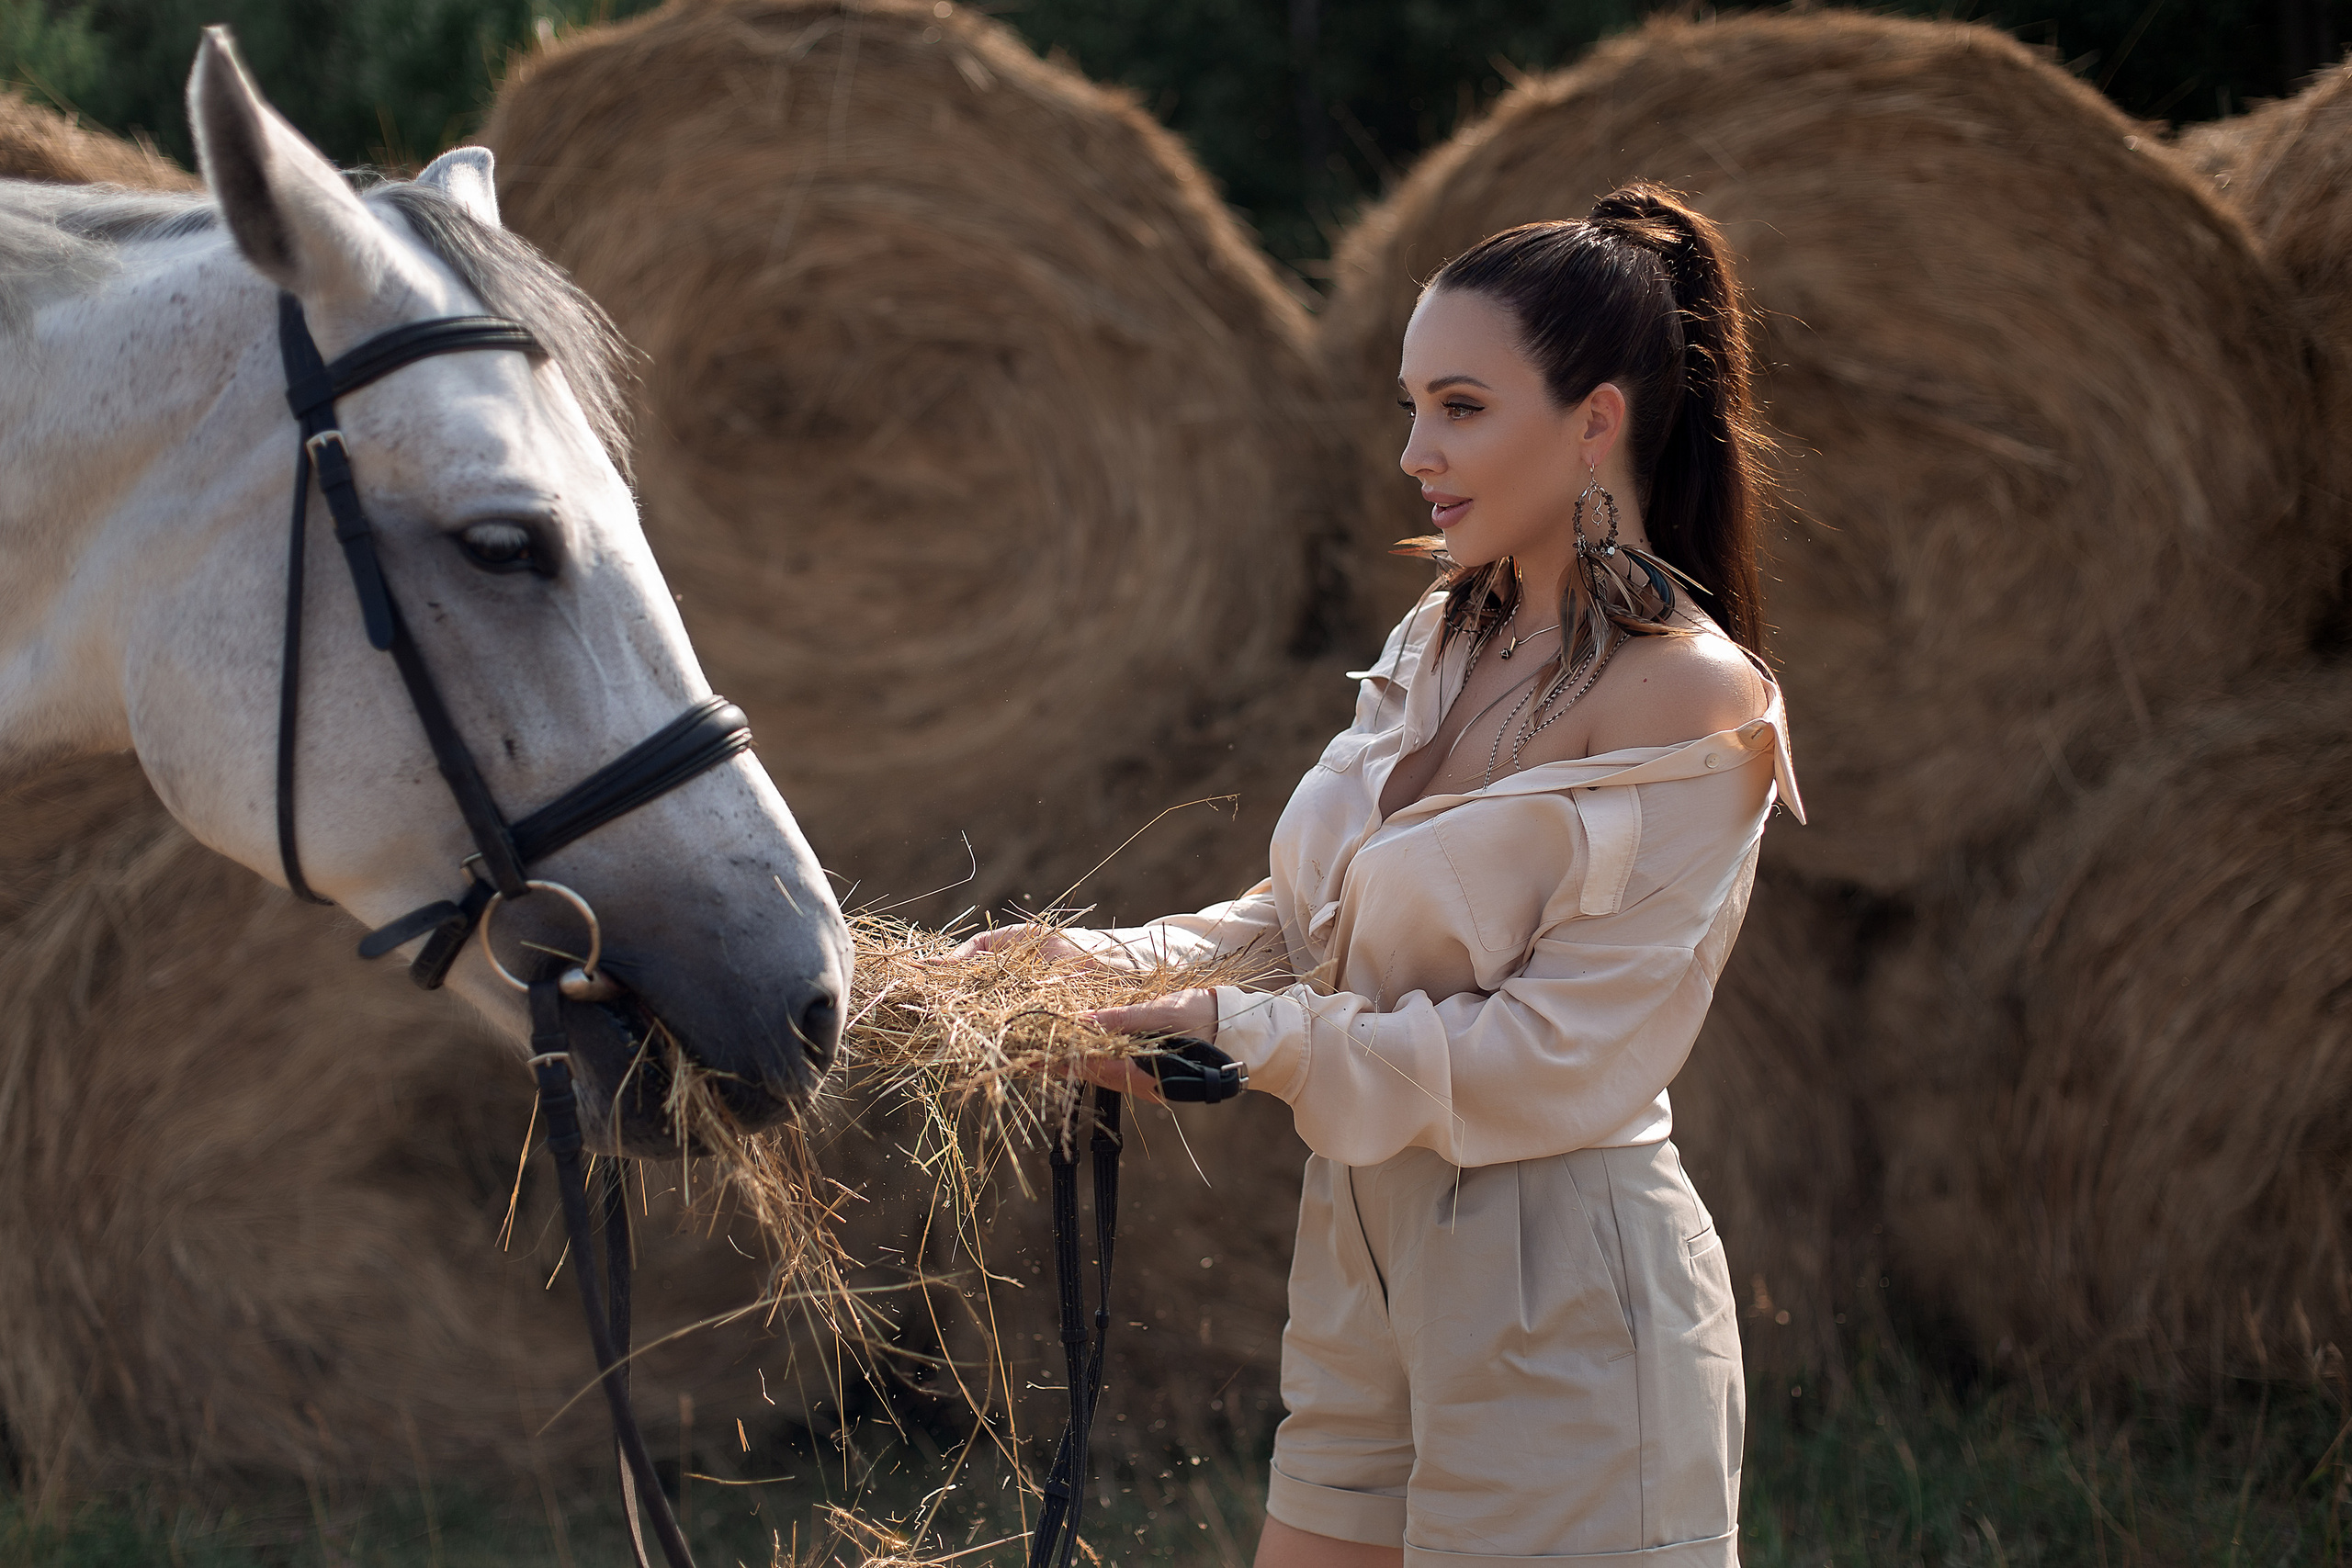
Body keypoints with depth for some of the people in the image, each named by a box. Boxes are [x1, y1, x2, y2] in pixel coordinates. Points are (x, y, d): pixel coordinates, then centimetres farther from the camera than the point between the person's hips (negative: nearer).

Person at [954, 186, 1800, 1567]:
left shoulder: (1688, 701, -15)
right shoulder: (1441, 646, 10)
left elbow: (1562, 1053, -18)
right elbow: (1310, 920, 13)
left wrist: (1252, 1039, -18)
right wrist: (1103, 963, -3)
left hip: (1560, 1308, -8)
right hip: (1367, 1259, 8)